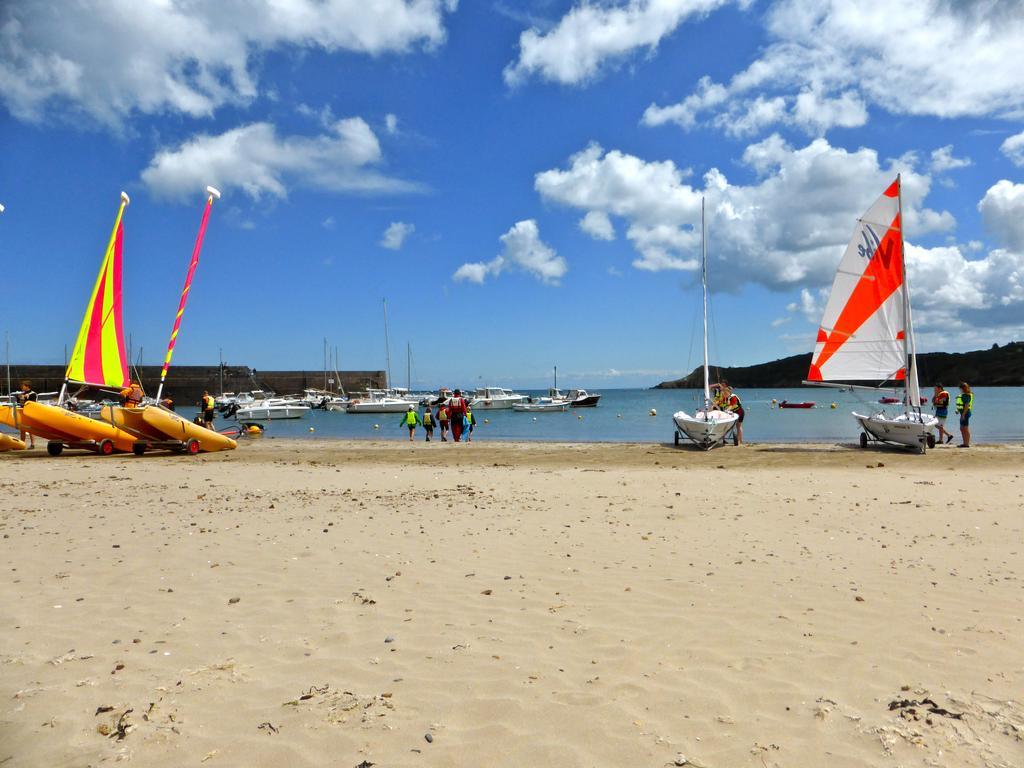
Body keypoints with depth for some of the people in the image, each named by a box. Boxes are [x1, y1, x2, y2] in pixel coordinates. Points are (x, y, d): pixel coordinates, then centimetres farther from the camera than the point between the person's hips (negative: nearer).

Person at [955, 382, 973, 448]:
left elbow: (967, 405, -21)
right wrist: (958, 410, 16)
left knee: (965, 428, -7)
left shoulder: (966, 395, -16)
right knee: (962, 429, 15)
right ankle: (965, 443, 22)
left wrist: (963, 414, -23)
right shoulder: (963, 394, 15)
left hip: (965, 413, -11)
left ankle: (967, 444, -4)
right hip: (963, 413, 11)